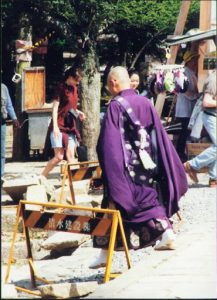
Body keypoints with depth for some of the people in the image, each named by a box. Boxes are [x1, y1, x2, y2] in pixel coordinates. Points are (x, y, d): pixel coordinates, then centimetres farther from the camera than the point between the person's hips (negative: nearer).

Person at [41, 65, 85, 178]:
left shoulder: (74, 88, 12)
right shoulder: (61, 88, -9)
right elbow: (55, 108, -12)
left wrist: (78, 112, 5)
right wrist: (55, 126, -19)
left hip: (70, 126, 7)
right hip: (59, 126, -7)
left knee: (70, 156, 3)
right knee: (59, 156, -9)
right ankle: (41, 178, 2)